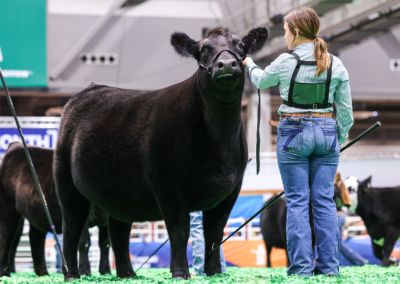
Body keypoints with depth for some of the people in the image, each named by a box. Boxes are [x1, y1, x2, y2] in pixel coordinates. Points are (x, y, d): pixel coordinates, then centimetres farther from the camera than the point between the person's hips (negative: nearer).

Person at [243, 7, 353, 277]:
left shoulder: (286, 63, -8)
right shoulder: (336, 64, 1)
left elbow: (262, 80, 13)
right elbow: (345, 108, 3)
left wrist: (250, 65, 34)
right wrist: (340, 137, 16)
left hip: (294, 134, -3)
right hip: (326, 131, 3)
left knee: (297, 201, 1)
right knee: (324, 201, 6)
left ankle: (302, 266, -1)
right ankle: (329, 265, 6)